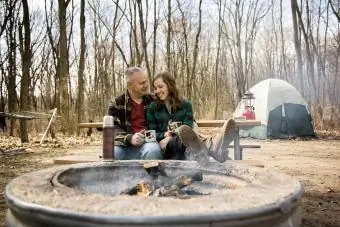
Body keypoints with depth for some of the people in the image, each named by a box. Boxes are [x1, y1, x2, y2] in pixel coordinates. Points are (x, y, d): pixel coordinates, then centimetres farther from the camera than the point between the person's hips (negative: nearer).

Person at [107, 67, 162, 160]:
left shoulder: (153, 101, 15)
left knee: (152, 150, -35)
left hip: (148, 142, 1)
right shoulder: (116, 103, 9)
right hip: (125, 146, -1)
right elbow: (112, 128, 1)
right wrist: (129, 138, -18)